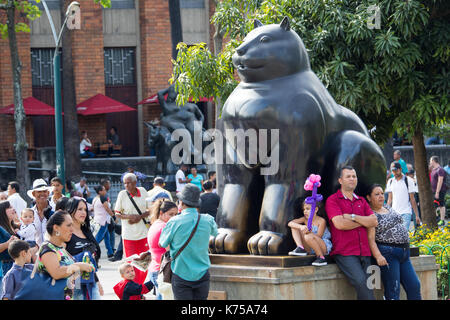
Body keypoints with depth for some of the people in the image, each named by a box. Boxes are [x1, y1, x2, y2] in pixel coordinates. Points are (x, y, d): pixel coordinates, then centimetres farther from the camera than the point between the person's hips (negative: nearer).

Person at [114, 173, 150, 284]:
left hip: (143, 233, 2)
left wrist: (140, 217, -12)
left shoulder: (143, 191, 0)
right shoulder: (122, 194, -5)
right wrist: (129, 216, -19)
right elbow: (117, 213, 0)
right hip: (129, 235, -2)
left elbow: (150, 210, 7)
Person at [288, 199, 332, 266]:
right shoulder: (305, 219, 3)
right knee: (295, 227, -1)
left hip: (324, 247, -6)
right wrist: (301, 227, -29)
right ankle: (300, 248, -14)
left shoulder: (321, 221, -13)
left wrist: (310, 232, -38)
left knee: (308, 237, -39)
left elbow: (318, 236, -19)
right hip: (310, 249, 6)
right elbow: (290, 223, -10)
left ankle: (321, 258, -24)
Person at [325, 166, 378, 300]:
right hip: (344, 252, -5)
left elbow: (374, 222, 7)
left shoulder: (361, 201, 20)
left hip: (364, 252, 5)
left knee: (367, 286, -3)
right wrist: (363, 221, 2)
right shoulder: (332, 200, 3)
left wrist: (353, 217, -5)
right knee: (361, 282, -24)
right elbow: (339, 224, -11)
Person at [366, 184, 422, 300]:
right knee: (393, 291, -10)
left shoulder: (388, 208, 17)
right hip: (388, 254, -8)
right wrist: (378, 256, -27)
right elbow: (371, 238, -15)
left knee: (414, 286, 3)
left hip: (404, 253, 8)